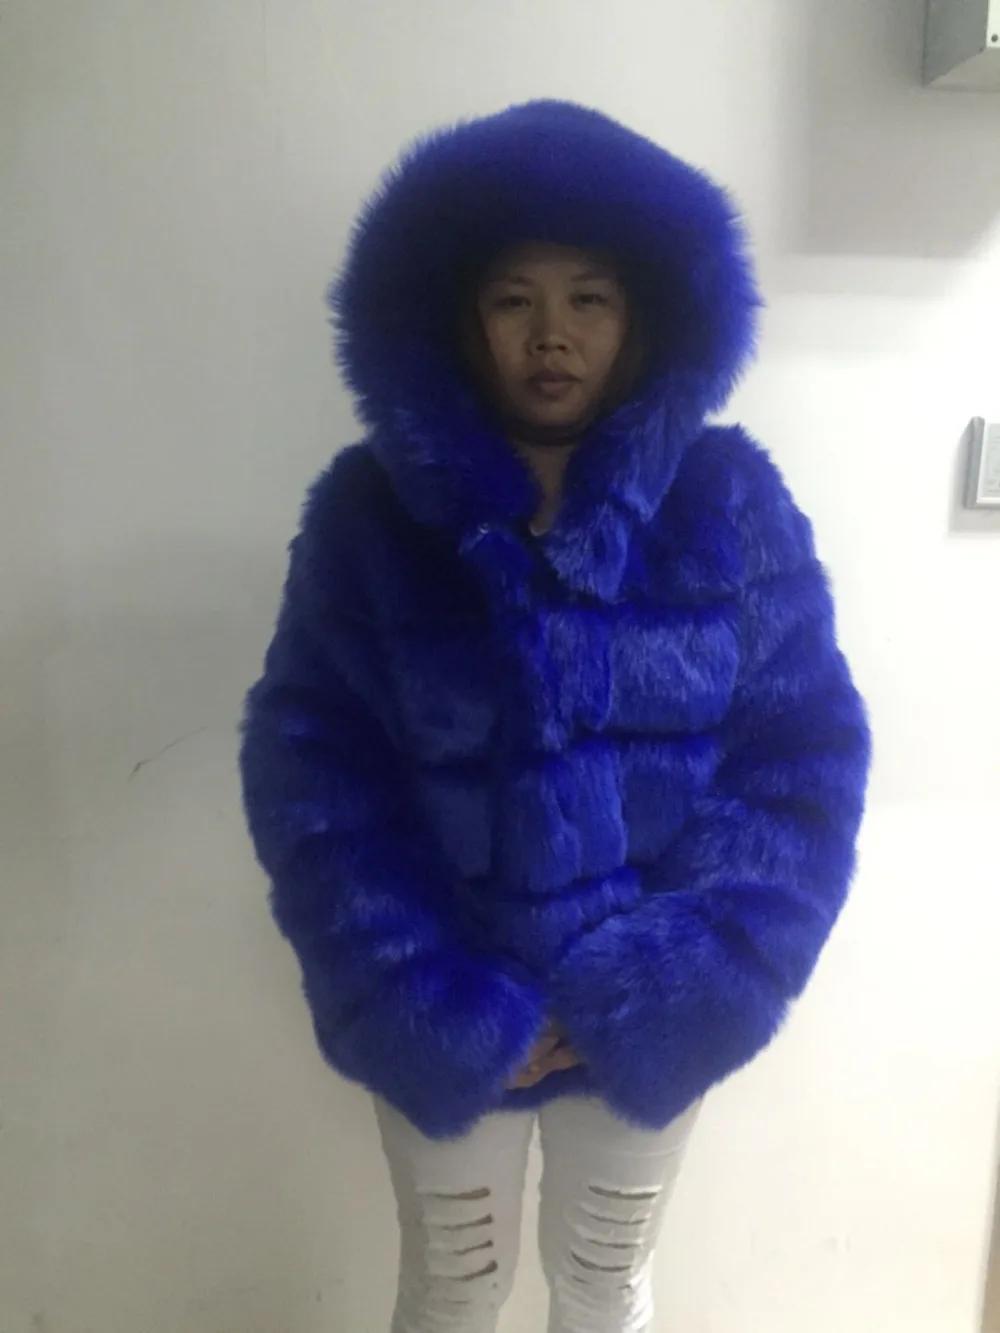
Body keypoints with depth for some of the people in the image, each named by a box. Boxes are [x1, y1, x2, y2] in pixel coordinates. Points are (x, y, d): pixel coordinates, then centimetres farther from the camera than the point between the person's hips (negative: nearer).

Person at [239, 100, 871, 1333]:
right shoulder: (368, 512, -12)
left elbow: (807, 756, -9)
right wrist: (442, 1009, -17)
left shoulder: (730, 503, -10)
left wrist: (678, 989, -16)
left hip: (651, 1017, 1)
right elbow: (310, 774, -13)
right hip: (444, 1017, 0)